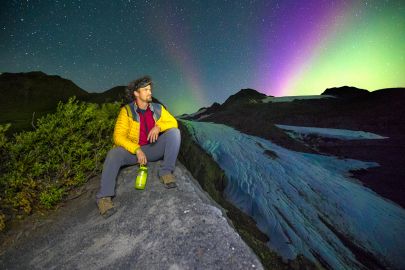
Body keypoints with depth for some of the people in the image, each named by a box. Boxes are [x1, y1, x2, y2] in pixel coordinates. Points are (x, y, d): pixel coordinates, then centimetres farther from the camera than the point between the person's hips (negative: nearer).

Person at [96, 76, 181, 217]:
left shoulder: (158, 109, 2)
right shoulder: (127, 111, -6)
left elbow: (173, 122, -3)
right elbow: (118, 136, -14)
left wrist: (158, 126, -24)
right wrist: (137, 150, -27)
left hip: (154, 149, 2)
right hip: (133, 151, -1)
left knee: (174, 132, -19)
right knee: (113, 154, -31)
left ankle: (166, 172, -20)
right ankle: (104, 196, -23)